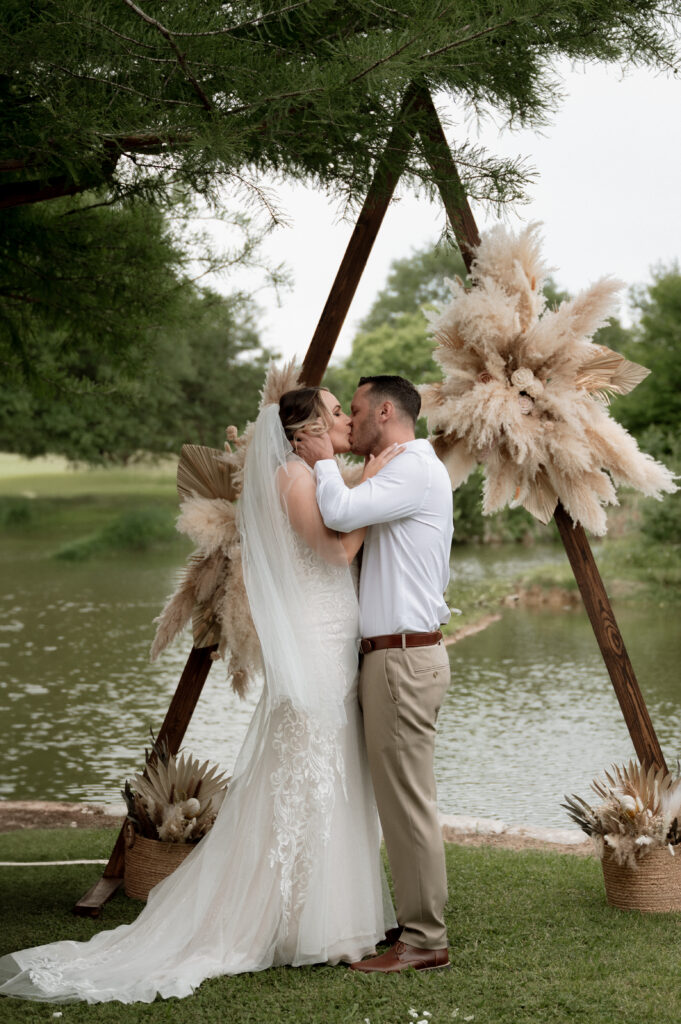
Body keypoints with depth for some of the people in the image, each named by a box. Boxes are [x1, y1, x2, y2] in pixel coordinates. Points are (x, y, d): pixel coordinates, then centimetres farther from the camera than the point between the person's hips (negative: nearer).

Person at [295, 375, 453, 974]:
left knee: (407, 801, -7)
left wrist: (324, 462, -8)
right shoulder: (418, 470, 21)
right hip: (400, 656, 11)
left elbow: (341, 513, -25)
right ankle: (419, 925, 19)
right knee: (402, 800, 13)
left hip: (403, 659, -11)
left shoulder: (414, 469, -12)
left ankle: (424, 942, -2)